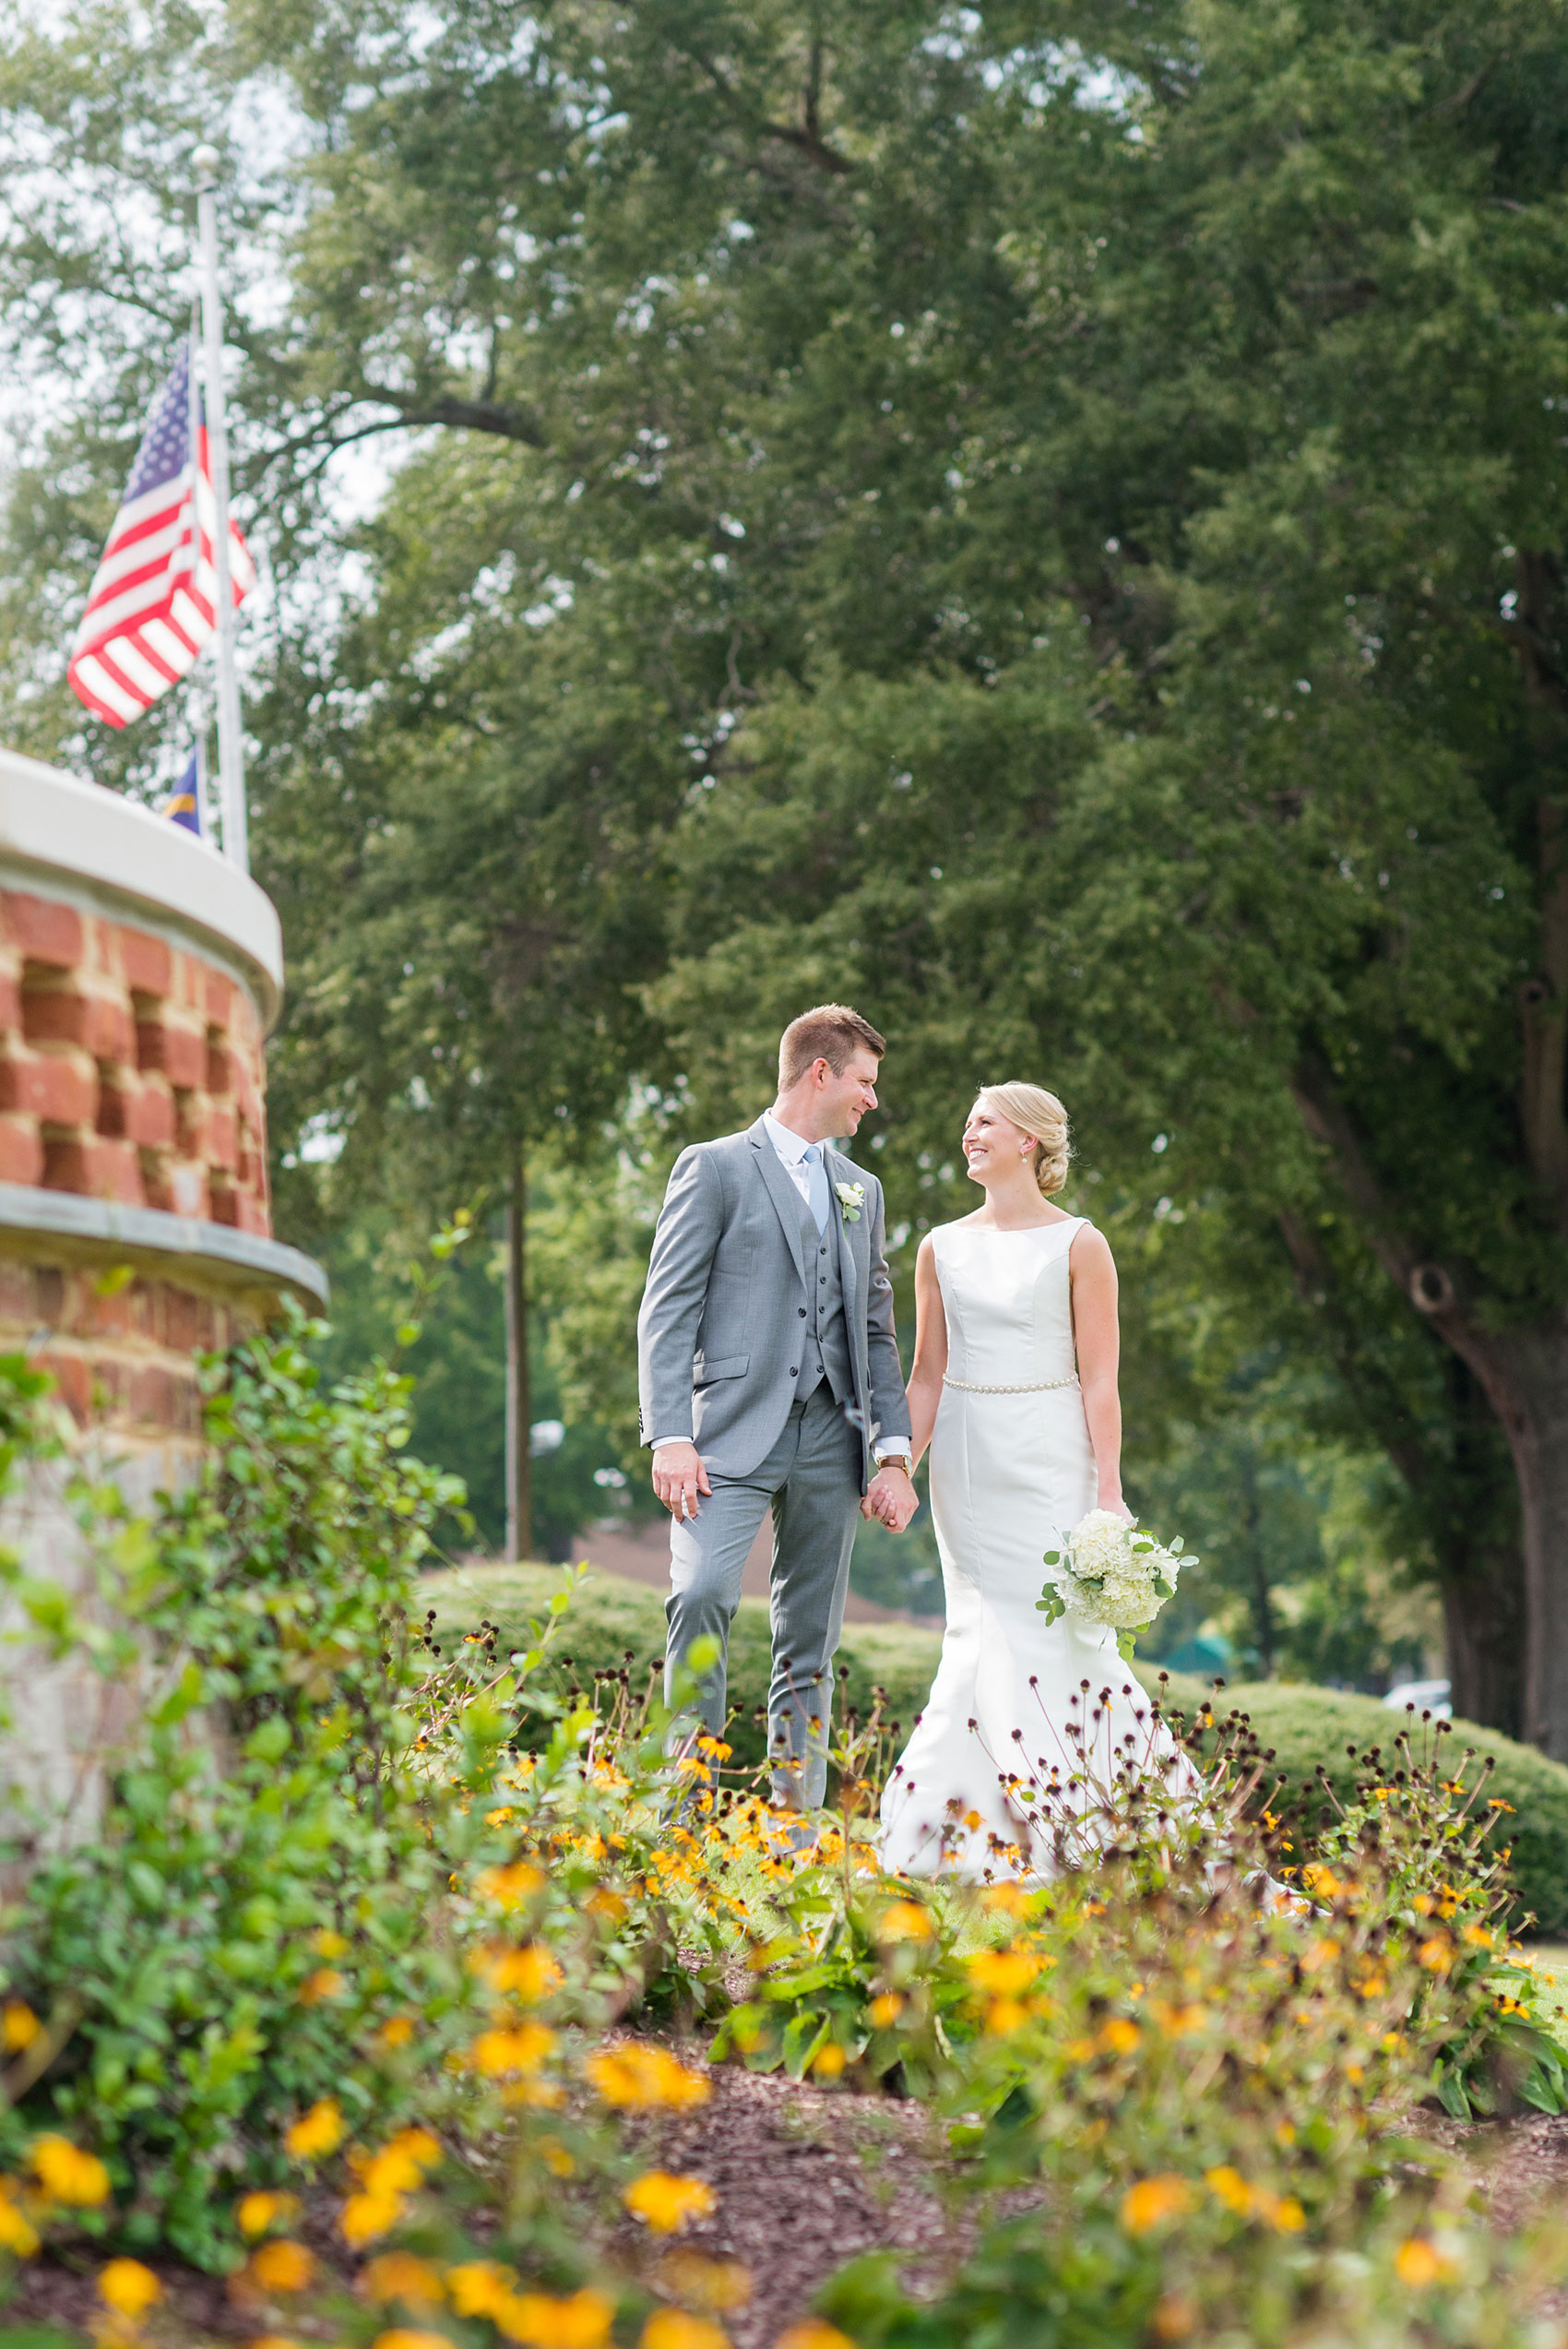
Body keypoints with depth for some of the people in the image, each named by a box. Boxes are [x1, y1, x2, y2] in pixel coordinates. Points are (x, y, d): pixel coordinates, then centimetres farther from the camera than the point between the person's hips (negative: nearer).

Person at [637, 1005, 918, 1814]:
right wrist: (670, 1438, -14)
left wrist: (893, 1452, 8)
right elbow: (668, 1312, -4)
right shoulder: (715, 1168, 2)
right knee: (702, 1595, -22)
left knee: (811, 1642, 5)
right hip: (735, 1434, -5)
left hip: (831, 1441, 5)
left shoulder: (862, 1189, 20)